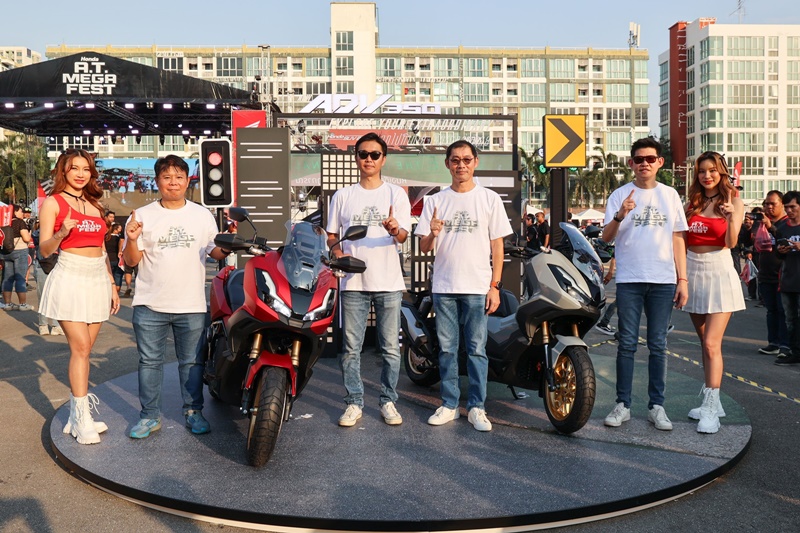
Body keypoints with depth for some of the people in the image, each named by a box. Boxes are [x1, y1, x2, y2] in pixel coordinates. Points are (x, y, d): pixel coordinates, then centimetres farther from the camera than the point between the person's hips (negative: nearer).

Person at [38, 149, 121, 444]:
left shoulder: (94, 204, 17)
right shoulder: (53, 202, 1)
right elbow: (44, 250, -4)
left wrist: (112, 286, 17)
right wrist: (61, 233, -24)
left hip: (98, 280, 5)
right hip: (70, 278, -5)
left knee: (83, 350, 6)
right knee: (80, 348, -11)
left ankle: (76, 414, 13)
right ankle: (83, 420, -6)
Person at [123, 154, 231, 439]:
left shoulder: (203, 215, 8)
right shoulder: (142, 216, 3)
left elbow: (216, 253, 12)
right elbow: (131, 261, 2)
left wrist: (228, 246, -8)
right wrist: (132, 240, -17)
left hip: (191, 305, 1)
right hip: (150, 306, 0)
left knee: (192, 362, 9)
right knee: (149, 361, 7)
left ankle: (193, 412, 23)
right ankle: (150, 416, 20)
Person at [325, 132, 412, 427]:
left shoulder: (396, 194, 5)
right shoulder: (342, 196, 10)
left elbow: (403, 236, -5)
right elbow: (331, 235, 14)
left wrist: (395, 229, -29)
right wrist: (337, 252, -7)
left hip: (389, 282, -1)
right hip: (353, 282, 1)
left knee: (391, 348, 4)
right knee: (351, 347, 4)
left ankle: (388, 401, 18)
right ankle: (354, 403, 15)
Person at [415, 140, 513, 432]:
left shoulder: (489, 199, 5)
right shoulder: (435, 201, 8)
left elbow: (497, 245, 4)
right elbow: (424, 248, 6)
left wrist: (495, 286, -3)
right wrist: (432, 234, -17)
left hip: (477, 287, -2)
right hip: (444, 287, 2)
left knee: (476, 349, 1)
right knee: (447, 349, 8)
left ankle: (476, 407, 10)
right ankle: (449, 405, 18)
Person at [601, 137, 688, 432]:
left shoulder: (669, 195, 10)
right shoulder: (620, 195, 4)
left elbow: (678, 238, 10)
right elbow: (606, 237, -4)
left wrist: (682, 279, 4)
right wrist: (619, 217, -24)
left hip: (663, 280, 2)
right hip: (629, 280, -1)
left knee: (658, 345, 6)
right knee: (627, 344, 2)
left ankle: (656, 406, 13)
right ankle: (622, 405, 8)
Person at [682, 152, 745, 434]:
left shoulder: (733, 203, -1)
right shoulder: (692, 203, 11)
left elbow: (731, 242, -14)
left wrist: (732, 216, -30)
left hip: (719, 273, -5)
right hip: (693, 272, 5)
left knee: (712, 344, -13)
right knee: (705, 344, 10)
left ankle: (710, 411, -11)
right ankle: (713, 402, 18)